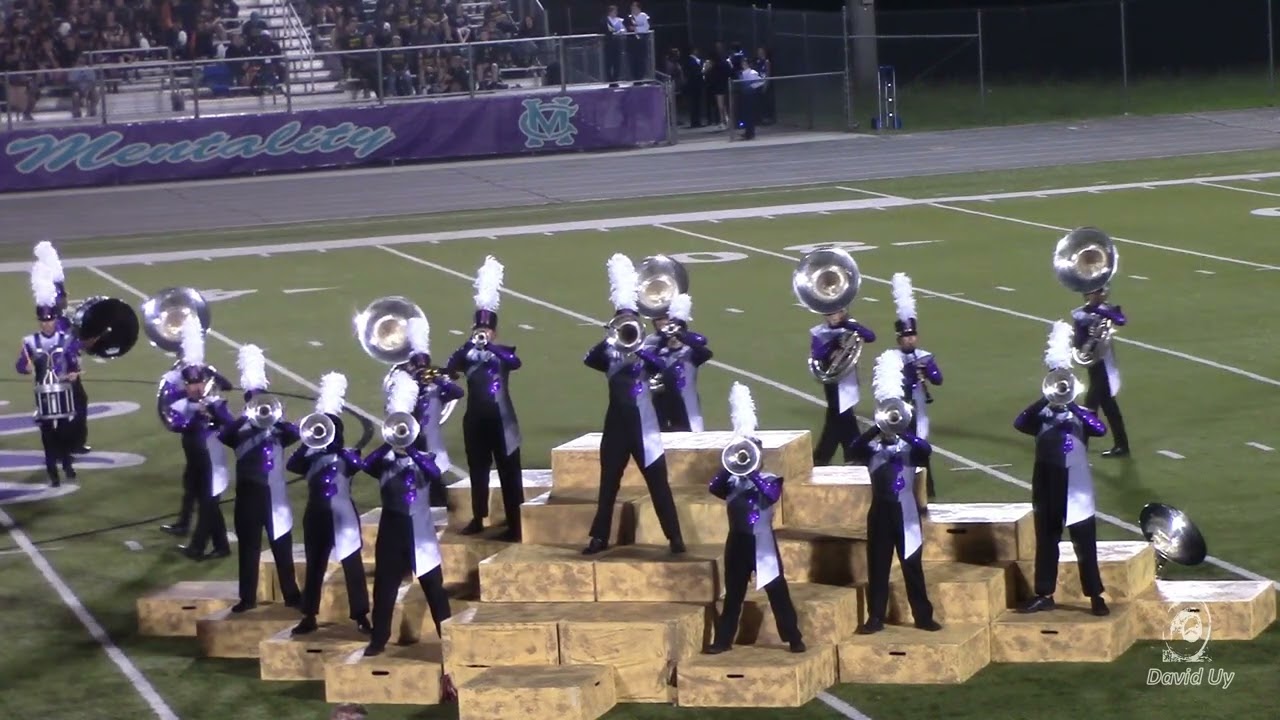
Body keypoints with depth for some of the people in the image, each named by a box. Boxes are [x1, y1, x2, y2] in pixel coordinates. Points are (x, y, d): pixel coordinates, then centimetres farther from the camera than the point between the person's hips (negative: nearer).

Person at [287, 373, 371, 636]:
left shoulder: (347, 455, 3)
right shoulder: (311, 455, 10)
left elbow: (357, 465, -20)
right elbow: (291, 465, -9)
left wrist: (338, 448, -23)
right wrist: (309, 444, -17)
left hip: (343, 516, -3)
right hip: (317, 515, 3)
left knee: (352, 566, -4)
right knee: (314, 567, 8)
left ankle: (361, 617, -2)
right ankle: (309, 617, 15)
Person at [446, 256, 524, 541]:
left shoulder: (503, 352, 1)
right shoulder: (466, 353, 4)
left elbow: (515, 362, -23)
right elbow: (449, 369, -16)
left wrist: (490, 346, -28)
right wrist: (472, 344, -26)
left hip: (501, 420, -2)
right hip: (475, 419, 2)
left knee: (508, 473, -2)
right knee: (477, 471, 11)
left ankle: (513, 526, 0)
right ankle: (478, 519, 23)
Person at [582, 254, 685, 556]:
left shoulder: (646, 348, 3)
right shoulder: (610, 352, 6)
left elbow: (659, 365, -18)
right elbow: (589, 360, -14)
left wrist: (637, 347, -31)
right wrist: (612, 339, -24)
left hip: (643, 424, -2)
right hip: (617, 424, 2)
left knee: (658, 483, -3)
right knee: (609, 482, 8)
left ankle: (675, 537, 0)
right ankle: (600, 537, 15)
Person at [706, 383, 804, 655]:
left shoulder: (769, 478, -1)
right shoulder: (732, 481, 7)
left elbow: (772, 495, -21)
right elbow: (714, 488, -12)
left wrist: (752, 474, -23)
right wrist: (731, 469, -20)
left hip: (762, 542, -3)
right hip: (738, 542, 3)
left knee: (777, 592, -2)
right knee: (733, 594, 9)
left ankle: (794, 638, 3)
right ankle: (723, 640, 15)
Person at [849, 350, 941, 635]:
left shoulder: (909, 449, 4)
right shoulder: (872, 449, 4)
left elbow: (926, 450, -19)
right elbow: (855, 448, -18)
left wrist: (903, 432, -30)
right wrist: (877, 428, -30)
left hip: (905, 513, 0)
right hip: (880, 513, 0)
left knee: (912, 565, 4)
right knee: (878, 566, 3)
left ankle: (923, 616, 10)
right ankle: (876, 617, 9)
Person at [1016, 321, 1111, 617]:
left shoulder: (1080, 414, 4)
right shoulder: (1042, 414, 6)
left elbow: (1100, 429, -17)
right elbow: (1020, 423, -14)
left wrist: (1072, 405, -18)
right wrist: (1047, 400, -20)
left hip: (1076, 487, -2)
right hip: (1047, 486, 2)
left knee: (1085, 543, -1)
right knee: (1046, 542, 9)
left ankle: (1096, 596, 4)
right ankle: (1044, 595, 17)